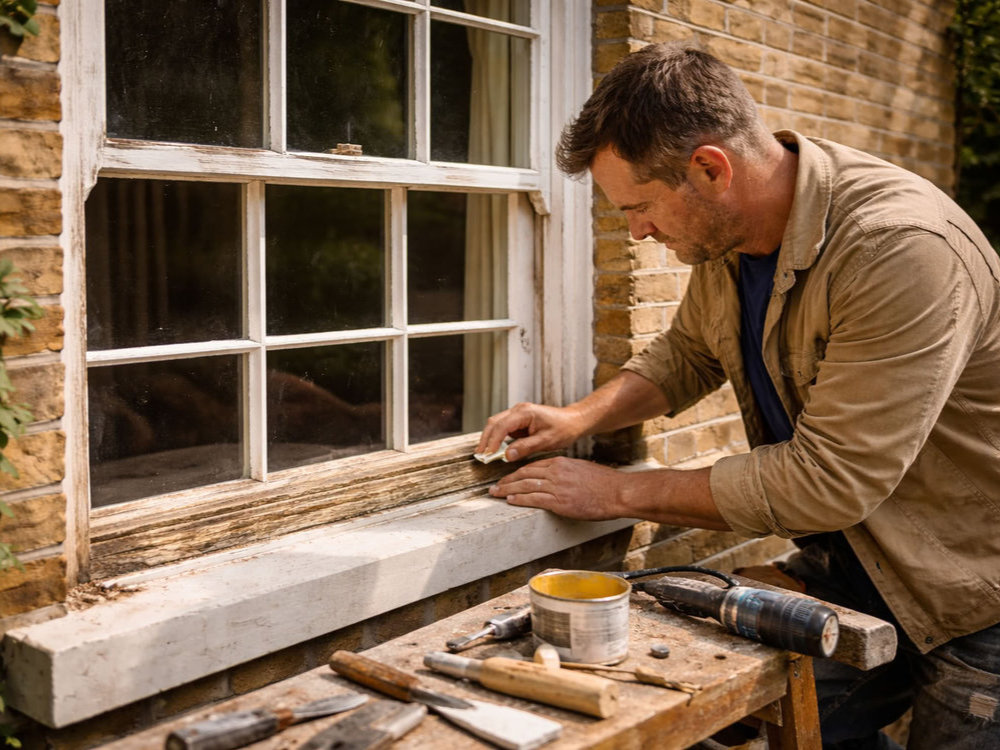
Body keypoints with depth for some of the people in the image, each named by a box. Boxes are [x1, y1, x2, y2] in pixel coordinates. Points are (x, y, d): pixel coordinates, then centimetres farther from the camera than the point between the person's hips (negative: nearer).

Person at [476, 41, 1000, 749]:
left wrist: (620, 491, -21)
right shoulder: (727, 231, -5)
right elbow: (687, 353, 15)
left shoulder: (902, 247, -31)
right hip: (842, 564, 7)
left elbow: (827, 479, -29)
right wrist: (581, 417, -2)